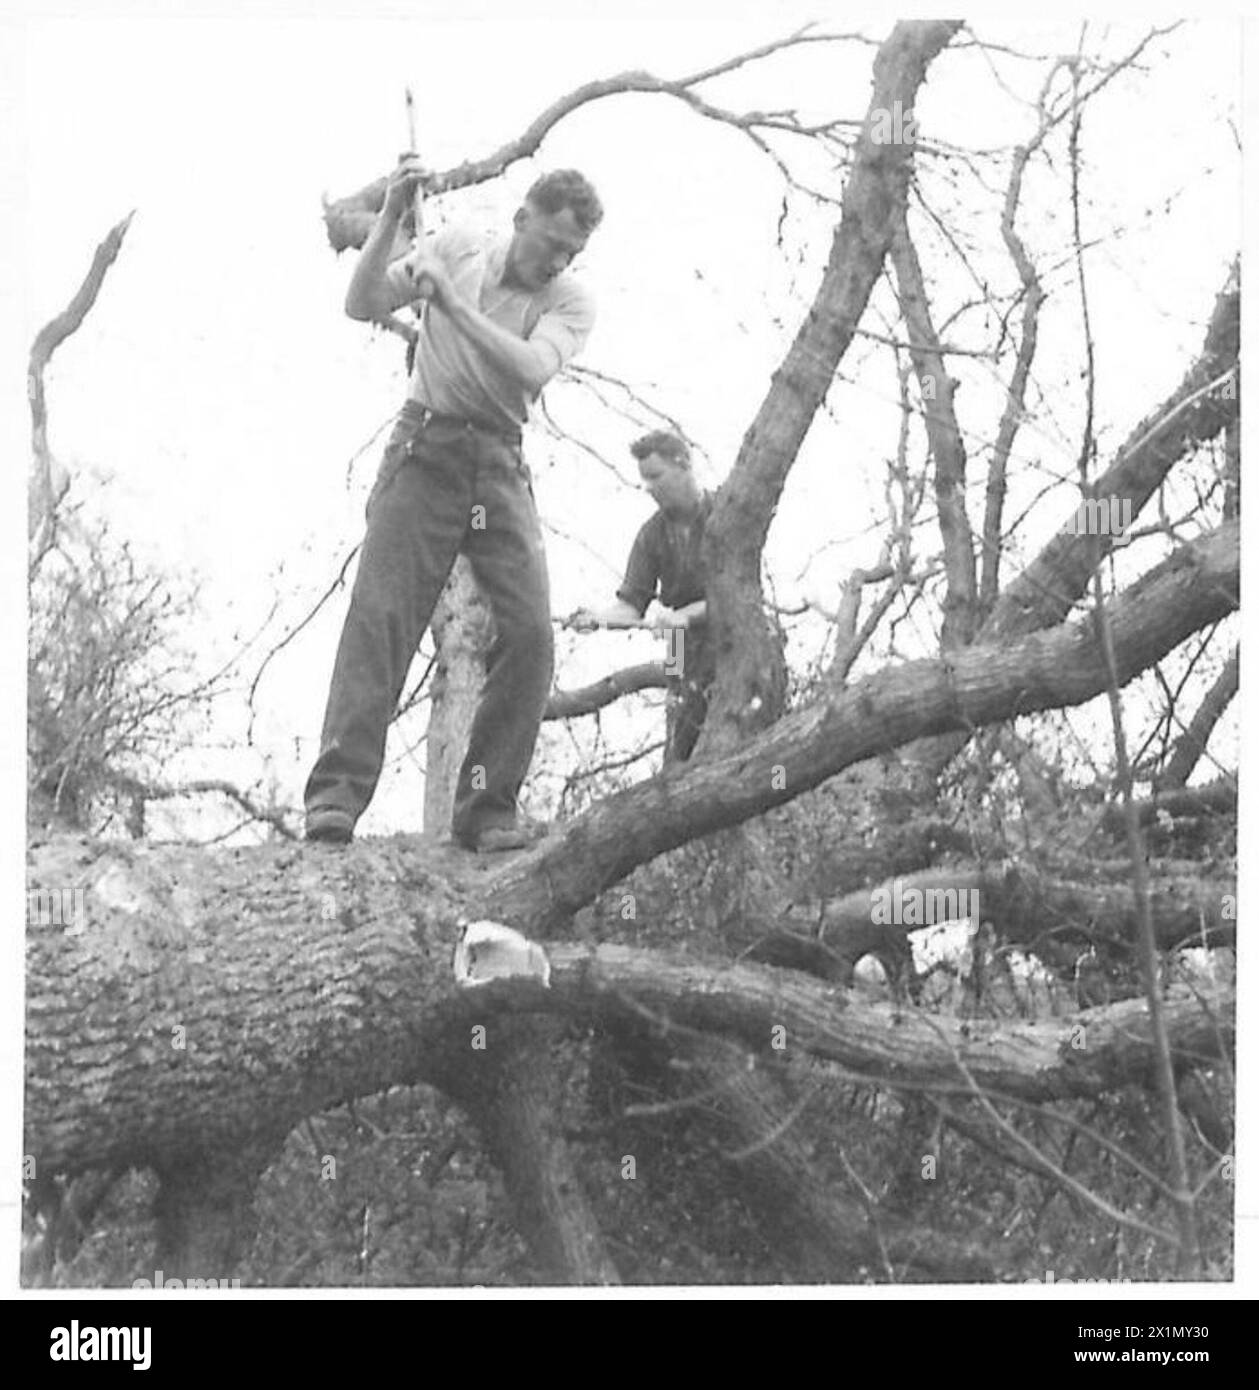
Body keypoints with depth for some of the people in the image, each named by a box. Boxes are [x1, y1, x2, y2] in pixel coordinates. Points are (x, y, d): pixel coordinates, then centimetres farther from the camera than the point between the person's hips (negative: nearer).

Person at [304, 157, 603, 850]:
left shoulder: (572, 303, 1)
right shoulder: (458, 248, 4)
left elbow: (531, 368, -18)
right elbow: (362, 305, 0)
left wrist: (452, 302, -24)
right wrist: (391, 216, -11)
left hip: (501, 467, 1)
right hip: (426, 448, -1)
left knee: (529, 633, -11)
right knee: (380, 616, -13)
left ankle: (487, 811, -4)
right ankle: (334, 798, -18)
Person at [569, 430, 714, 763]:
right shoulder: (653, 534, 4)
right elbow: (631, 604, -2)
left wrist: (685, 615, -27)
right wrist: (597, 616, -24)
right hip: (689, 649, 4)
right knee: (678, 762, -3)